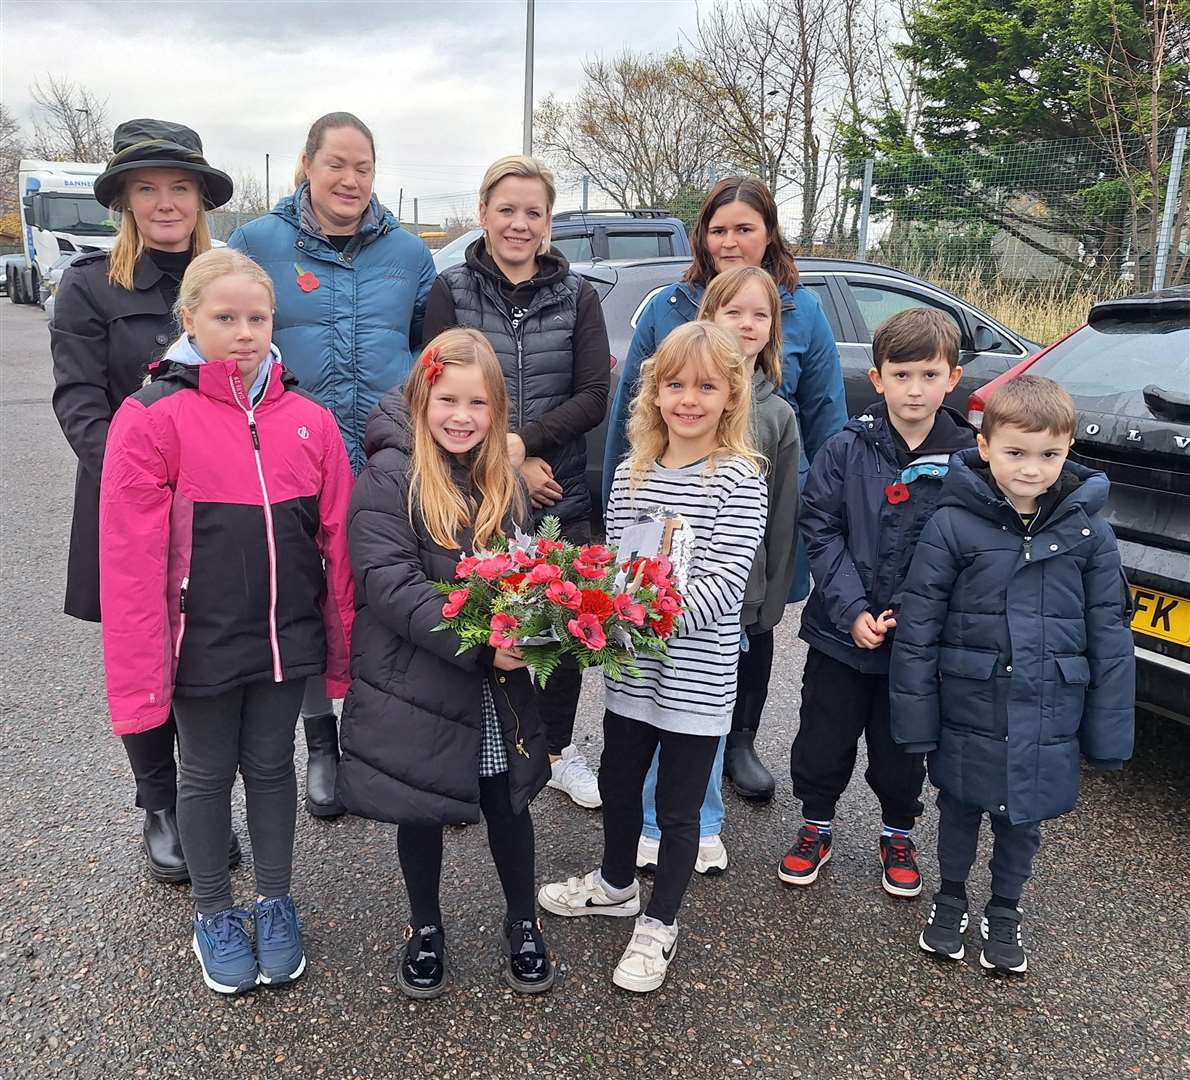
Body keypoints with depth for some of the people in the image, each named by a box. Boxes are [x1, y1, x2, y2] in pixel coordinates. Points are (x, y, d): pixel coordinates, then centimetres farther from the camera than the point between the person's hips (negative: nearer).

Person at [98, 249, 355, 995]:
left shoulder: (310, 420, -2)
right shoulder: (153, 418, -11)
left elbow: (338, 541, 2)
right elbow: (131, 557, -13)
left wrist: (342, 646, 4)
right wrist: (140, 672, -14)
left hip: (286, 639, 2)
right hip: (202, 644, -2)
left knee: (271, 766, 17)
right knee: (209, 774, 15)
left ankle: (276, 904, 37)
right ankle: (214, 917, 36)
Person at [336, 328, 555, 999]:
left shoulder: (505, 481, 5)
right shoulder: (389, 477, -13)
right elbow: (388, 582, -21)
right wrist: (477, 642, -27)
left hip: (498, 684, 4)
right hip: (416, 681, -4)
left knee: (507, 802, 15)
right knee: (423, 809, 15)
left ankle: (524, 924, 38)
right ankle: (426, 928, 38)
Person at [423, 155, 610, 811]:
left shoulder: (576, 295, 6)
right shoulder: (452, 291, 3)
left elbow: (594, 397, -2)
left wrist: (523, 442, -15)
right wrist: (508, 464, -12)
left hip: (562, 498, 2)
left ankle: (558, 748, 31)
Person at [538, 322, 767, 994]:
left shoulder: (740, 480, -14)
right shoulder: (631, 473, 2)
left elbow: (719, 586, -21)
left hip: (697, 676, -5)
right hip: (631, 670, 5)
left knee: (678, 807, 11)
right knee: (618, 783, 23)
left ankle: (659, 925, 33)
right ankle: (616, 884, 49)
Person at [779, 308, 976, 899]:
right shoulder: (847, 449, -8)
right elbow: (819, 529, -7)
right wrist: (852, 610, -15)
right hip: (839, 632, 0)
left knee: (901, 750, 17)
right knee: (822, 743, 13)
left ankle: (898, 834, 42)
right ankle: (816, 827, 38)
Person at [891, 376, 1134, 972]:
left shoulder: (1089, 530, -6)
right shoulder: (953, 524, -12)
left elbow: (1109, 635, 0)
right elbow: (917, 626, -9)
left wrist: (1108, 732, 0)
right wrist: (915, 717, -9)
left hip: (1047, 719, 2)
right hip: (968, 710, -1)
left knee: (1023, 821, 18)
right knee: (960, 809, 18)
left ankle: (1004, 911, 43)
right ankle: (951, 897, 44)